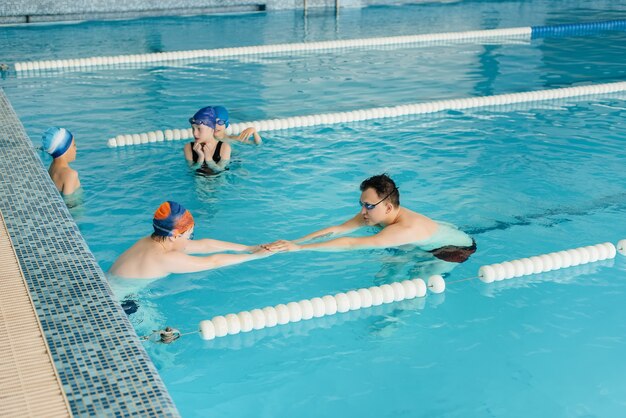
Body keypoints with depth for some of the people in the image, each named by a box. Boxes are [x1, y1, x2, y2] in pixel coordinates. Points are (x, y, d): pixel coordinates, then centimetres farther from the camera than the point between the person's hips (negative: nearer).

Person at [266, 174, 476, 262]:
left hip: (459, 248, -8)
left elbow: (350, 244, -48)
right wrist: (291, 242, -33)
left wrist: (298, 248, -51)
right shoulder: (376, 213, -17)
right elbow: (335, 230, -22)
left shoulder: (404, 230, -42)